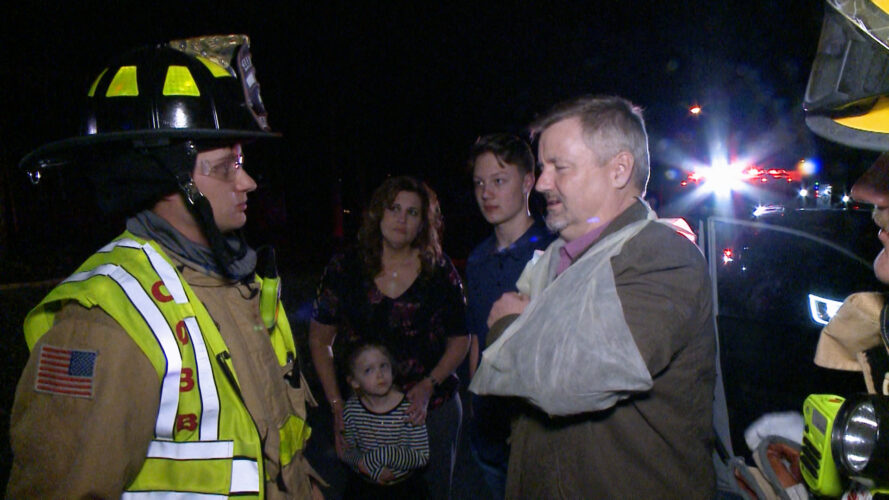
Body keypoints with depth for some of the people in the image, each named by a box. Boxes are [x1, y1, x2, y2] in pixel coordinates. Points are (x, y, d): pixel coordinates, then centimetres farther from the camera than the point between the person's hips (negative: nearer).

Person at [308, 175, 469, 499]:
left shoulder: (440, 272, -2)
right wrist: (337, 406, -2)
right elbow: (319, 339, 4)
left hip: (431, 408, 0)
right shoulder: (345, 269, -1)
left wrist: (429, 386, -10)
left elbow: (460, 340, 5)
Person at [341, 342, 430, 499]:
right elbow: (347, 451, 0)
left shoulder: (408, 408, -16)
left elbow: (422, 456, -13)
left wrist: (383, 455, -23)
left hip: (404, 485, -1)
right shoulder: (351, 409, -8)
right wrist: (371, 468, -18)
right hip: (364, 485, 1)